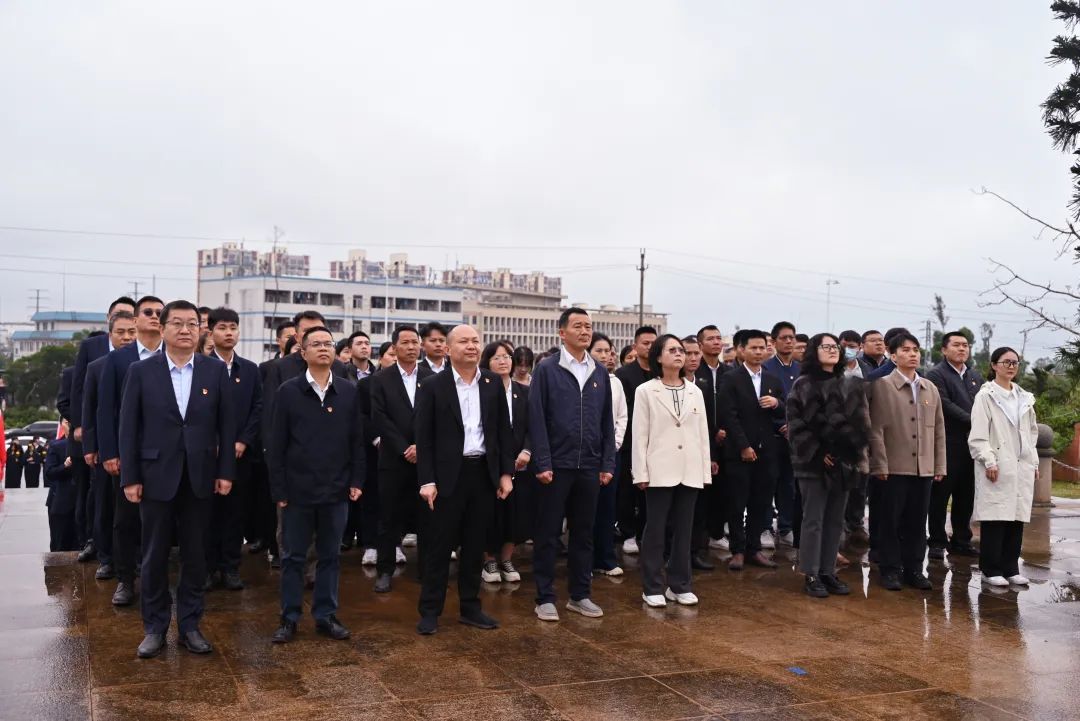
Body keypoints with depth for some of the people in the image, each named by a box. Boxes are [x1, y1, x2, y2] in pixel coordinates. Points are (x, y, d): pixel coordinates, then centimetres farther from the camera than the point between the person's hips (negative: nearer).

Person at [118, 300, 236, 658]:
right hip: (156, 476, -1)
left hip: (200, 477, 1)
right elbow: (128, 427, -1)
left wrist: (226, 471, -1)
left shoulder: (216, 370, 2)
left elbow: (226, 424, 3)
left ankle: (190, 625, 20)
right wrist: (129, 477, -5)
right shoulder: (141, 371, -1)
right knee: (155, 556, 7)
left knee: (195, 555, 8)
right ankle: (155, 627, 20)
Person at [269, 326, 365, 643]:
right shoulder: (288, 391, -2)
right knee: (293, 557, 8)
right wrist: (278, 489, -5)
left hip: (336, 490, 2)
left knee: (330, 556, 10)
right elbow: (276, 444, -2)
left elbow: (357, 440, 7)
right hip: (298, 489, -2)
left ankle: (326, 615, 21)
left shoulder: (349, 391, 3)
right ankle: (289, 618, 18)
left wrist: (356, 481, 2)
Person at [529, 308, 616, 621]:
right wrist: (542, 463, -13)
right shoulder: (546, 369, -4)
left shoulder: (600, 373, 9)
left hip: (589, 466, 4)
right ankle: (545, 598, 13)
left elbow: (607, 421, 10)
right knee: (548, 534, 4)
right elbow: (537, 419, -7)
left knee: (584, 533, 11)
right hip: (556, 465, -4)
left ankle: (580, 595, 22)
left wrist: (608, 463, 5)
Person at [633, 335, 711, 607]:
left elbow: (703, 433, 11)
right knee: (655, 529, 2)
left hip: (690, 471, 4)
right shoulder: (646, 391, -1)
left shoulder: (695, 391, 10)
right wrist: (641, 473, -9)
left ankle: (679, 585, 18)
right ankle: (652, 587, 10)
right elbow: (640, 435, -4)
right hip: (660, 470, -4)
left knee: (683, 529, 9)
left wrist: (706, 470, 6)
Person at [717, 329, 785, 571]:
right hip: (739, 452, -4)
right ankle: (737, 550, 12)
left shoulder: (774, 381, 13)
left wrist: (777, 403, -10)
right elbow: (728, 416, -10)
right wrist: (743, 446, -14)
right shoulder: (731, 379, -3)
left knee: (761, 504, 7)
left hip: (766, 451, 4)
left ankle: (753, 548, 18)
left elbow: (784, 414, 12)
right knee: (737, 504, 2)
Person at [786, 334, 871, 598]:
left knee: (835, 521, 8)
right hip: (814, 462, -5)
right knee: (814, 521, 0)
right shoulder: (803, 385, -3)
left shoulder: (851, 386, 11)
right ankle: (811, 576, 6)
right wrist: (818, 453, -14)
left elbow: (861, 423, 11)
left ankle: (828, 572, 17)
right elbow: (797, 425, -8)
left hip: (844, 462, 5)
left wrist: (858, 456, 0)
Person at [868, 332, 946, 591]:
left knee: (917, 521, 9)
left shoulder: (931, 389, 12)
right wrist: (880, 465, -11)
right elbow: (876, 428, -7)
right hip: (893, 468, -4)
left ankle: (913, 569, 19)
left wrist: (940, 465, 8)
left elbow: (939, 429, 13)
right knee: (889, 520, 3)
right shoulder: (882, 385, -3)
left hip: (924, 468, 4)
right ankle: (890, 569, 14)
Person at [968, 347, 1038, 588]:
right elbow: (978, 435, -7)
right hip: (997, 468, -5)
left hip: (1022, 467, 5)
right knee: (995, 518, -4)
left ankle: (1010, 568, 15)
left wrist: (1034, 462, 13)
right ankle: (991, 569, 5)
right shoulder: (985, 396, -3)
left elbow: (1032, 432, 19)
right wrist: (989, 461, -14)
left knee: (1017, 518, 6)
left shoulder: (1024, 397, 14)